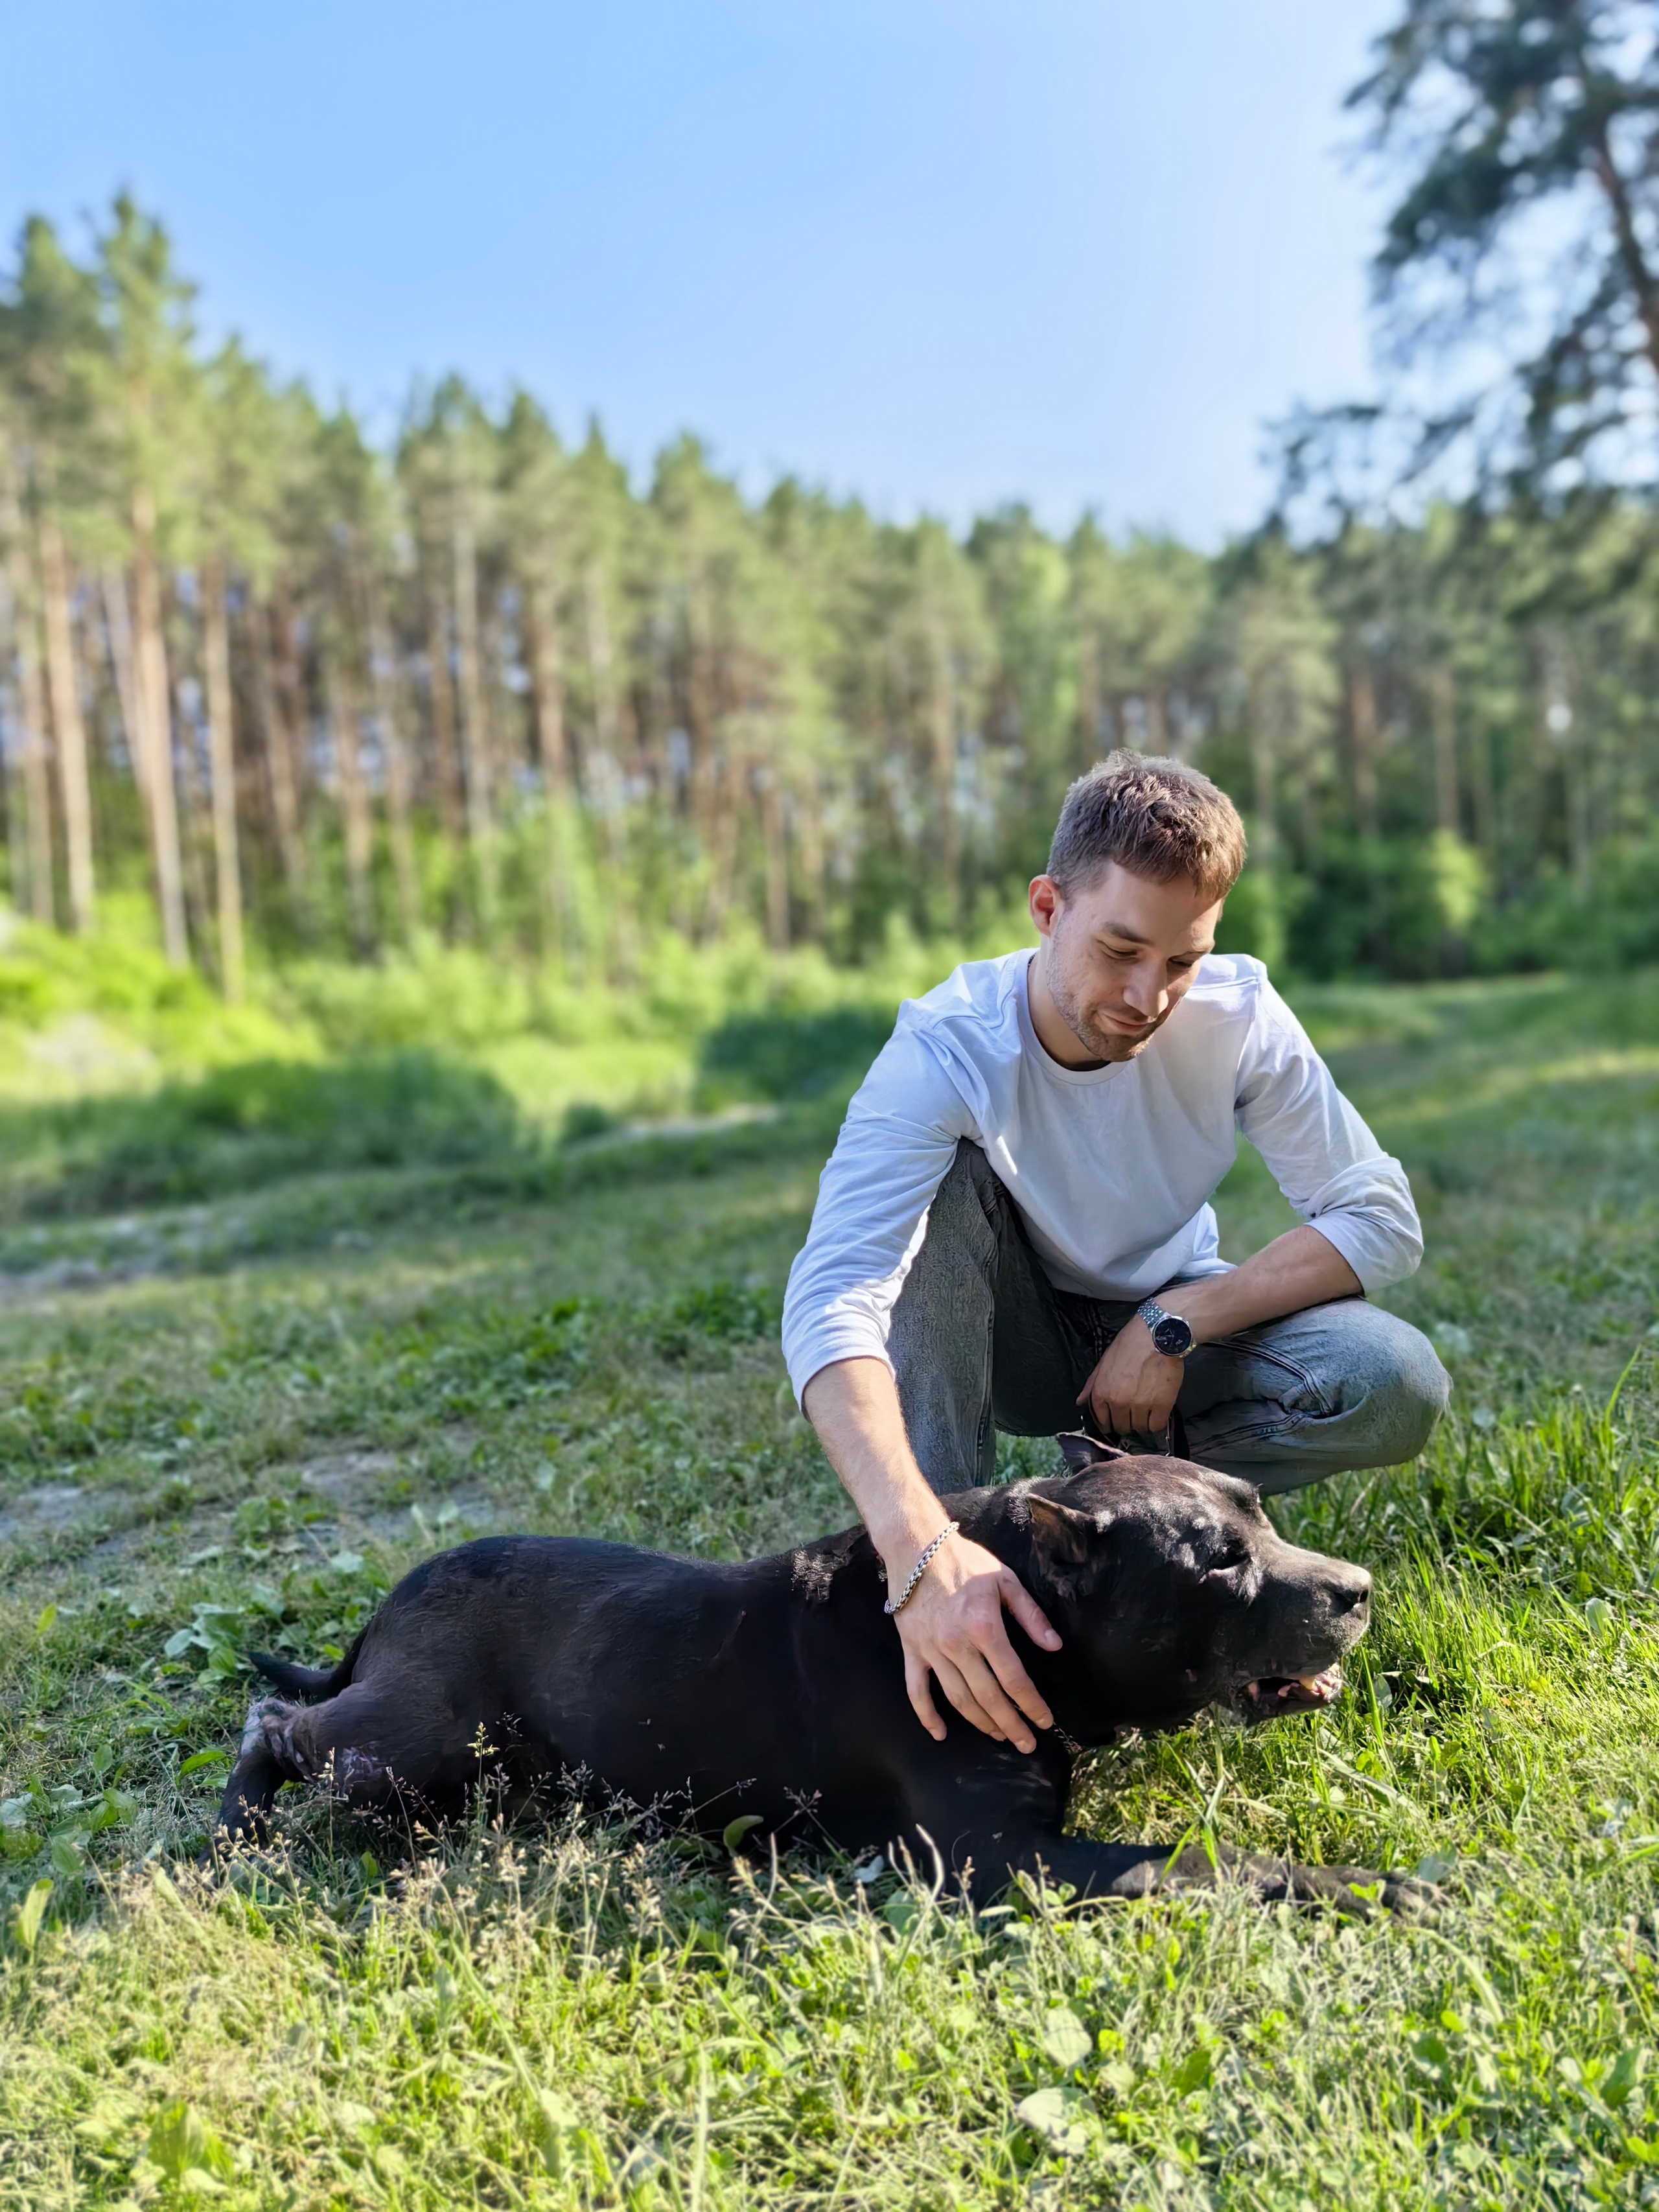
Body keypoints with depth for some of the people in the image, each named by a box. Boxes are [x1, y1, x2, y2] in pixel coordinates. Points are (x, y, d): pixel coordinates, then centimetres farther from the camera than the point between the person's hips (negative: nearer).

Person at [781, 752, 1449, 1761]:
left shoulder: (1237, 1014, -21)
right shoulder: (948, 1050, -30)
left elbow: (1382, 1215, -17)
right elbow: (832, 1299, -43)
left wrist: (1178, 1324, -28)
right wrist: (922, 1550, -57)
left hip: (1170, 1332, 2)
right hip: (1013, 1340, -2)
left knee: (1398, 1385, -25)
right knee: (949, 1184, -33)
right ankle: (956, 1538, -22)